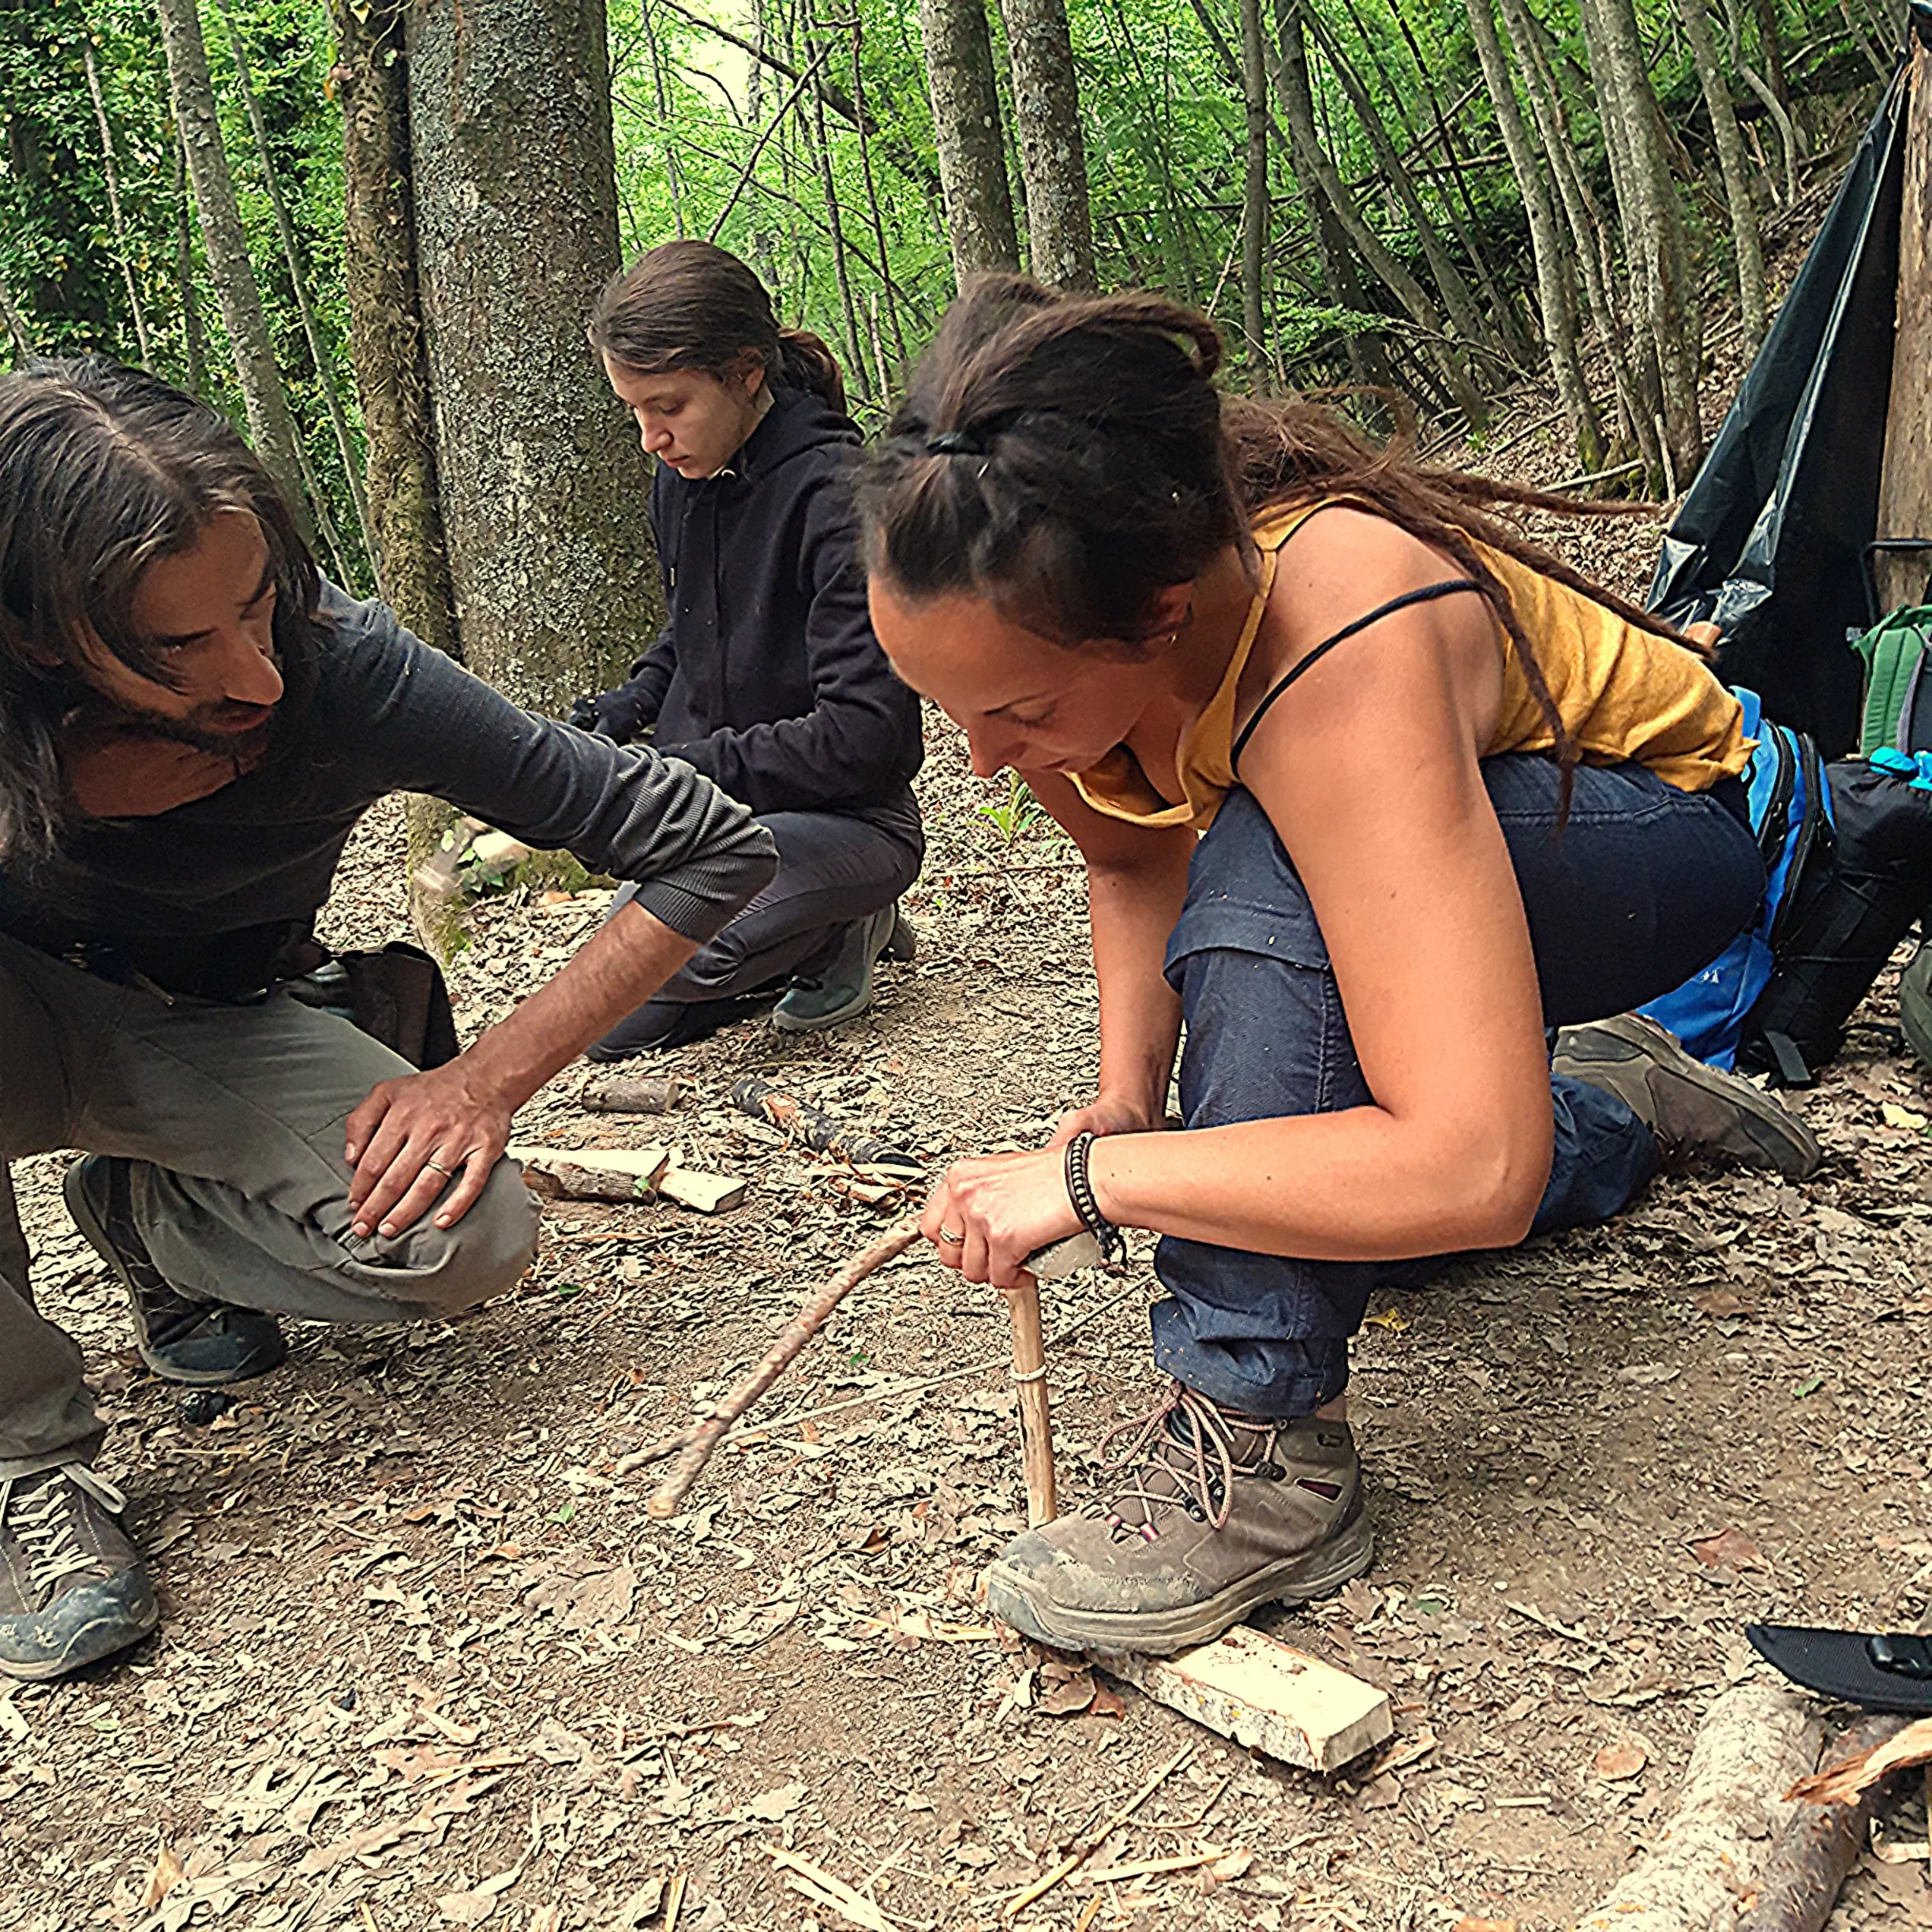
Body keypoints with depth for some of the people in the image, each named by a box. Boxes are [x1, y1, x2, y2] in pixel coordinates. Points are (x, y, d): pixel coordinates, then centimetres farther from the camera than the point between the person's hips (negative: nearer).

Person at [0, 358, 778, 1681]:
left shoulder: (344, 673, -31)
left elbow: (714, 846, -27)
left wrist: (486, 1080, -28)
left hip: (216, 1035, 1)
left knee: (464, 1238, -26)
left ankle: (144, 1211, 4)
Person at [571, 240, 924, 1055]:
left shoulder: (836, 491, -22)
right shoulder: (680, 480, 3)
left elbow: (863, 732, -26)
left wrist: (684, 767, -22)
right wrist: (639, 697, 2)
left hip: (849, 818, -8)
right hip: (714, 812, 8)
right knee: (609, 1028, 6)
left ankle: (844, 930, -1)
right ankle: (846, 927, 20)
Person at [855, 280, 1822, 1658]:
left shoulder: (1340, 658, -43)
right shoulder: (1051, 616, -23)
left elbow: (1476, 1174, -47)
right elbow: (1137, 860, -3)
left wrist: (1090, 1176, -41)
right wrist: (1125, 1102, -18)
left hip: (1657, 829, -7)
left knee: (1268, 886, -38)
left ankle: (1262, 1454, -25)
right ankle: (1618, 1100, 40)